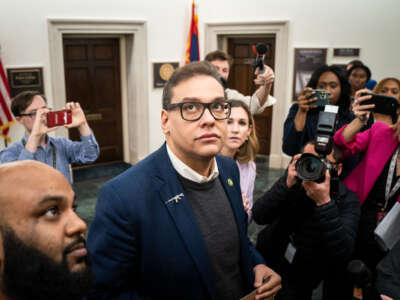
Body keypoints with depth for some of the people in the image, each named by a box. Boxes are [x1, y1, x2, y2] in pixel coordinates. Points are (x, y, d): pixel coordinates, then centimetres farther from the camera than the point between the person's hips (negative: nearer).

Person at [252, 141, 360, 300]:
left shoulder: (347, 199, -18)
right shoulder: (294, 181, -12)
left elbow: (343, 253, -32)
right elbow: (258, 217, -21)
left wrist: (324, 202, -40)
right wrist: (287, 185, -34)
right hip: (269, 261, 2)